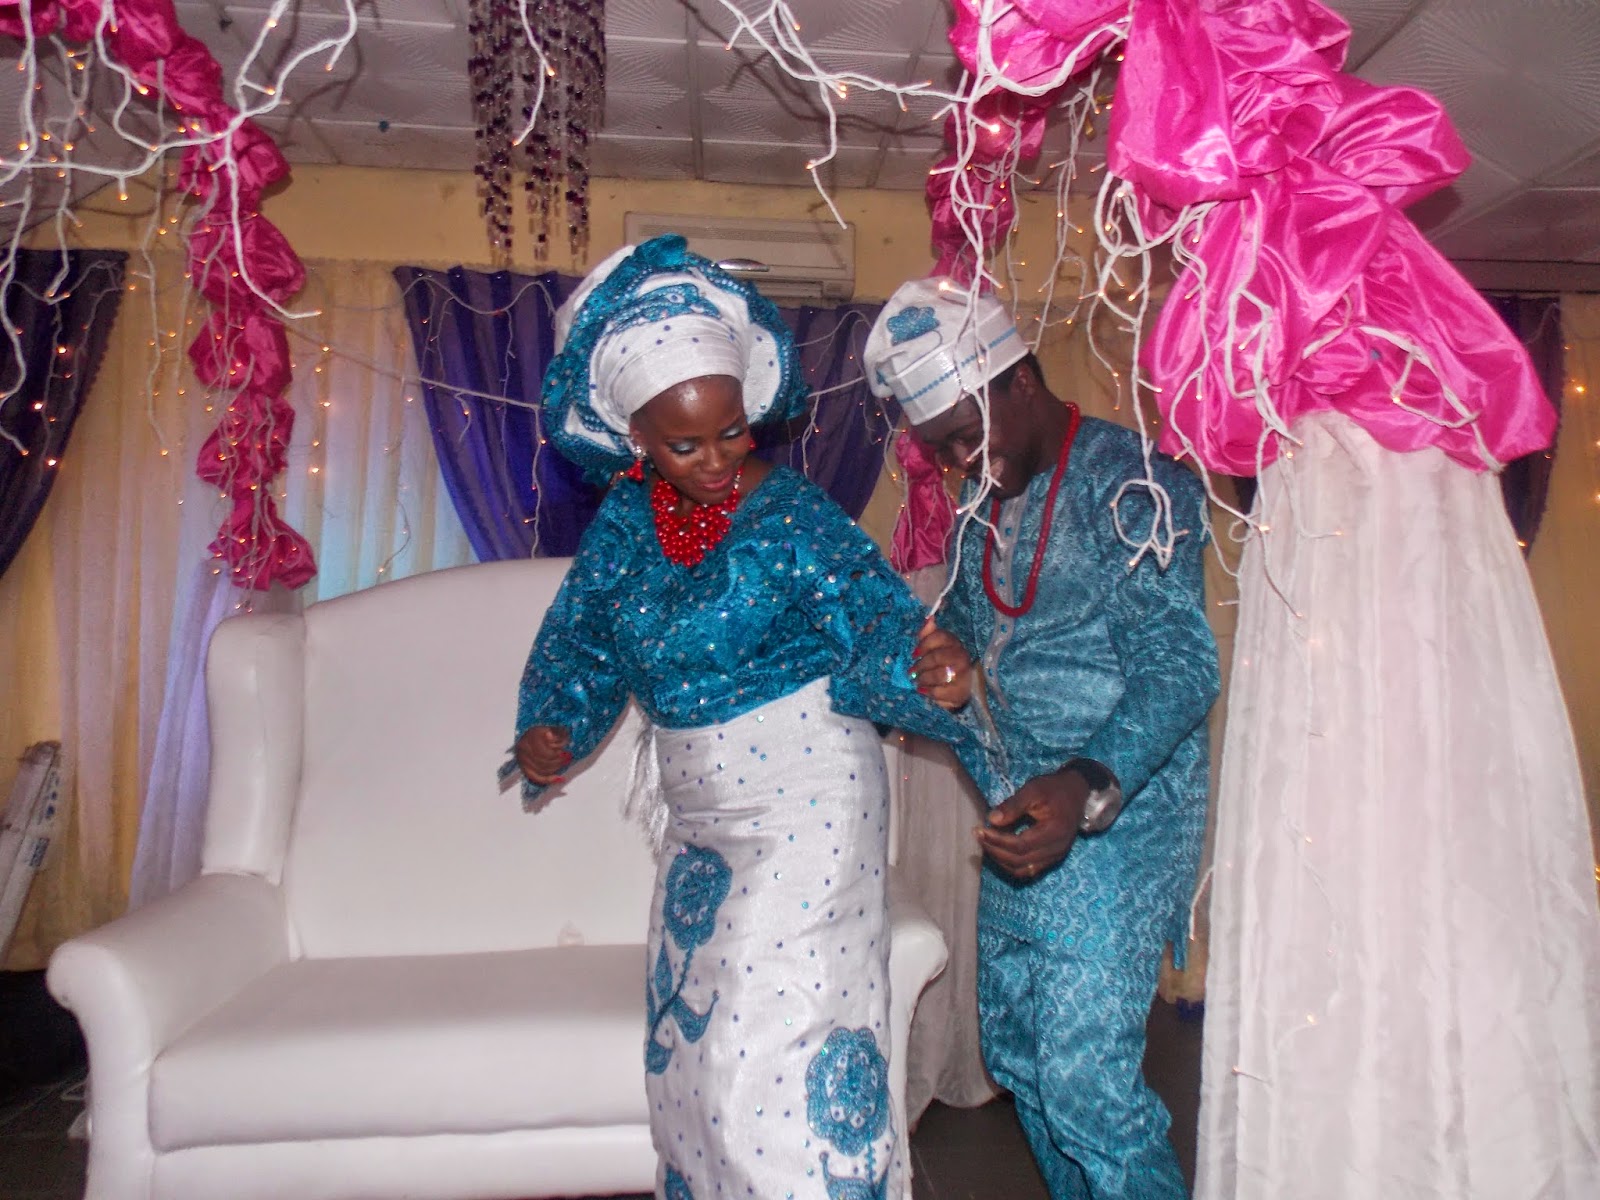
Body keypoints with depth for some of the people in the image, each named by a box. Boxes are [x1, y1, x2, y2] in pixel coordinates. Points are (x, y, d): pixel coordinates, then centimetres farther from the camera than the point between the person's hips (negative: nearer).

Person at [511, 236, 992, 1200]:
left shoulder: (792, 516, -16)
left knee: (776, 1048, -6)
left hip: (808, 811, -6)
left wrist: (922, 672, -43)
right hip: (698, 818, 7)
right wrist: (551, 731, -6)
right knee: (689, 1043, 19)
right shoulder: (625, 523, -1)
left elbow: (874, 622, -21)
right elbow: (583, 639, 10)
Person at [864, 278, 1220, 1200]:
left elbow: (1178, 665, -22)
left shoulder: (1132, 480, -14)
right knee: (1016, 1050, 17)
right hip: (1024, 809, 9)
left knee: (1086, 1078, -9)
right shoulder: (987, 507, 12)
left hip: (1119, 811, -8)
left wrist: (1088, 788, -35)